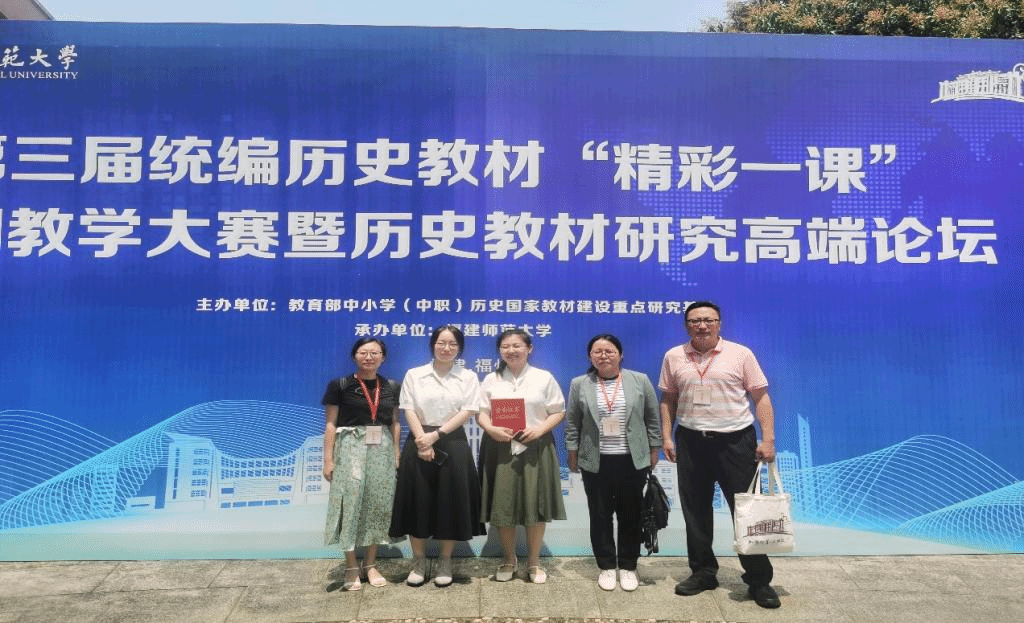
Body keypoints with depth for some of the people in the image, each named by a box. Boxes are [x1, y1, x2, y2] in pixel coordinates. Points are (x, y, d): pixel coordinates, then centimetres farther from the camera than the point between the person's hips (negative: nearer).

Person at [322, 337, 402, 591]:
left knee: (378, 504, 5)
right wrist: (328, 459, -6)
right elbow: (330, 425, -1)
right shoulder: (339, 386, -1)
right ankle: (351, 568, 10)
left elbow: (395, 424, 12)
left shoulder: (391, 387, 9)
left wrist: (396, 455, 5)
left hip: (382, 449, 3)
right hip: (350, 448, -3)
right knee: (350, 504, -3)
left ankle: (370, 565, 19)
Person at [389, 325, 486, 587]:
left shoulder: (468, 377, 5)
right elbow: (409, 410, 0)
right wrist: (422, 440, -14)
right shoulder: (414, 375, 7)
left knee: (451, 502, 2)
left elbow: (467, 411, -4)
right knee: (418, 501, 2)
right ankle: (418, 561, 18)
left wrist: (436, 435, -12)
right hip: (419, 442, 0)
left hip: (453, 443, 0)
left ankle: (445, 561, 17)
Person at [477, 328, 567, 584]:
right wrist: (492, 429, -14)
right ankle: (508, 559, 25)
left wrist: (539, 429, -13)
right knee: (502, 505, 5)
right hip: (500, 448, 1)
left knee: (535, 504, 3)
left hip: (536, 448, -1)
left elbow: (558, 411, 3)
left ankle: (534, 561, 21)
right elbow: (481, 412, 6)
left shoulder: (544, 378, 5)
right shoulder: (491, 380, 9)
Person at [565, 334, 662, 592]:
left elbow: (653, 419, 6)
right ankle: (606, 566, 21)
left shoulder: (640, 381, 2)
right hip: (595, 462, 0)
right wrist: (573, 454, 2)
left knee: (630, 515, 7)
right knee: (600, 515, 7)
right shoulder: (579, 385, 2)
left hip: (633, 461, 0)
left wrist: (654, 450, 5)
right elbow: (572, 423, 4)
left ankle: (628, 566, 22)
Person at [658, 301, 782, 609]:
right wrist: (666, 437, 3)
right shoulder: (673, 357, 5)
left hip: (735, 440, -2)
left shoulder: (740, 354, -2)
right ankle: (703, 572, 27)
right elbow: (668, 400, 10)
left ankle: (759, 580, 15)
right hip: (690, 442, 3)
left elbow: (761, 398, -1)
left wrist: (768, 439, -8)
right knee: (695, 510, 10)